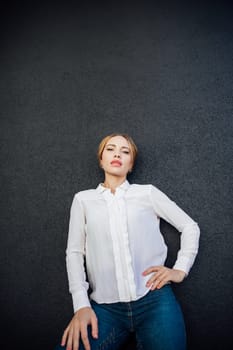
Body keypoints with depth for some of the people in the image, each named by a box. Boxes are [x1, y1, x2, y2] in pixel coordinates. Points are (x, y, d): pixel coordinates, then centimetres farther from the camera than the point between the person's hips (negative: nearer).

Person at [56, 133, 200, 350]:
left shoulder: (147, 192, 10)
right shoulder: (83, 199, 12)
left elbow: (190, 227, 14)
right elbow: (74, 252, 7)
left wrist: (180, 270, 1)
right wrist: (81, 305, -4)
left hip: (154, 300, 0)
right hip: (105, 308, 1)